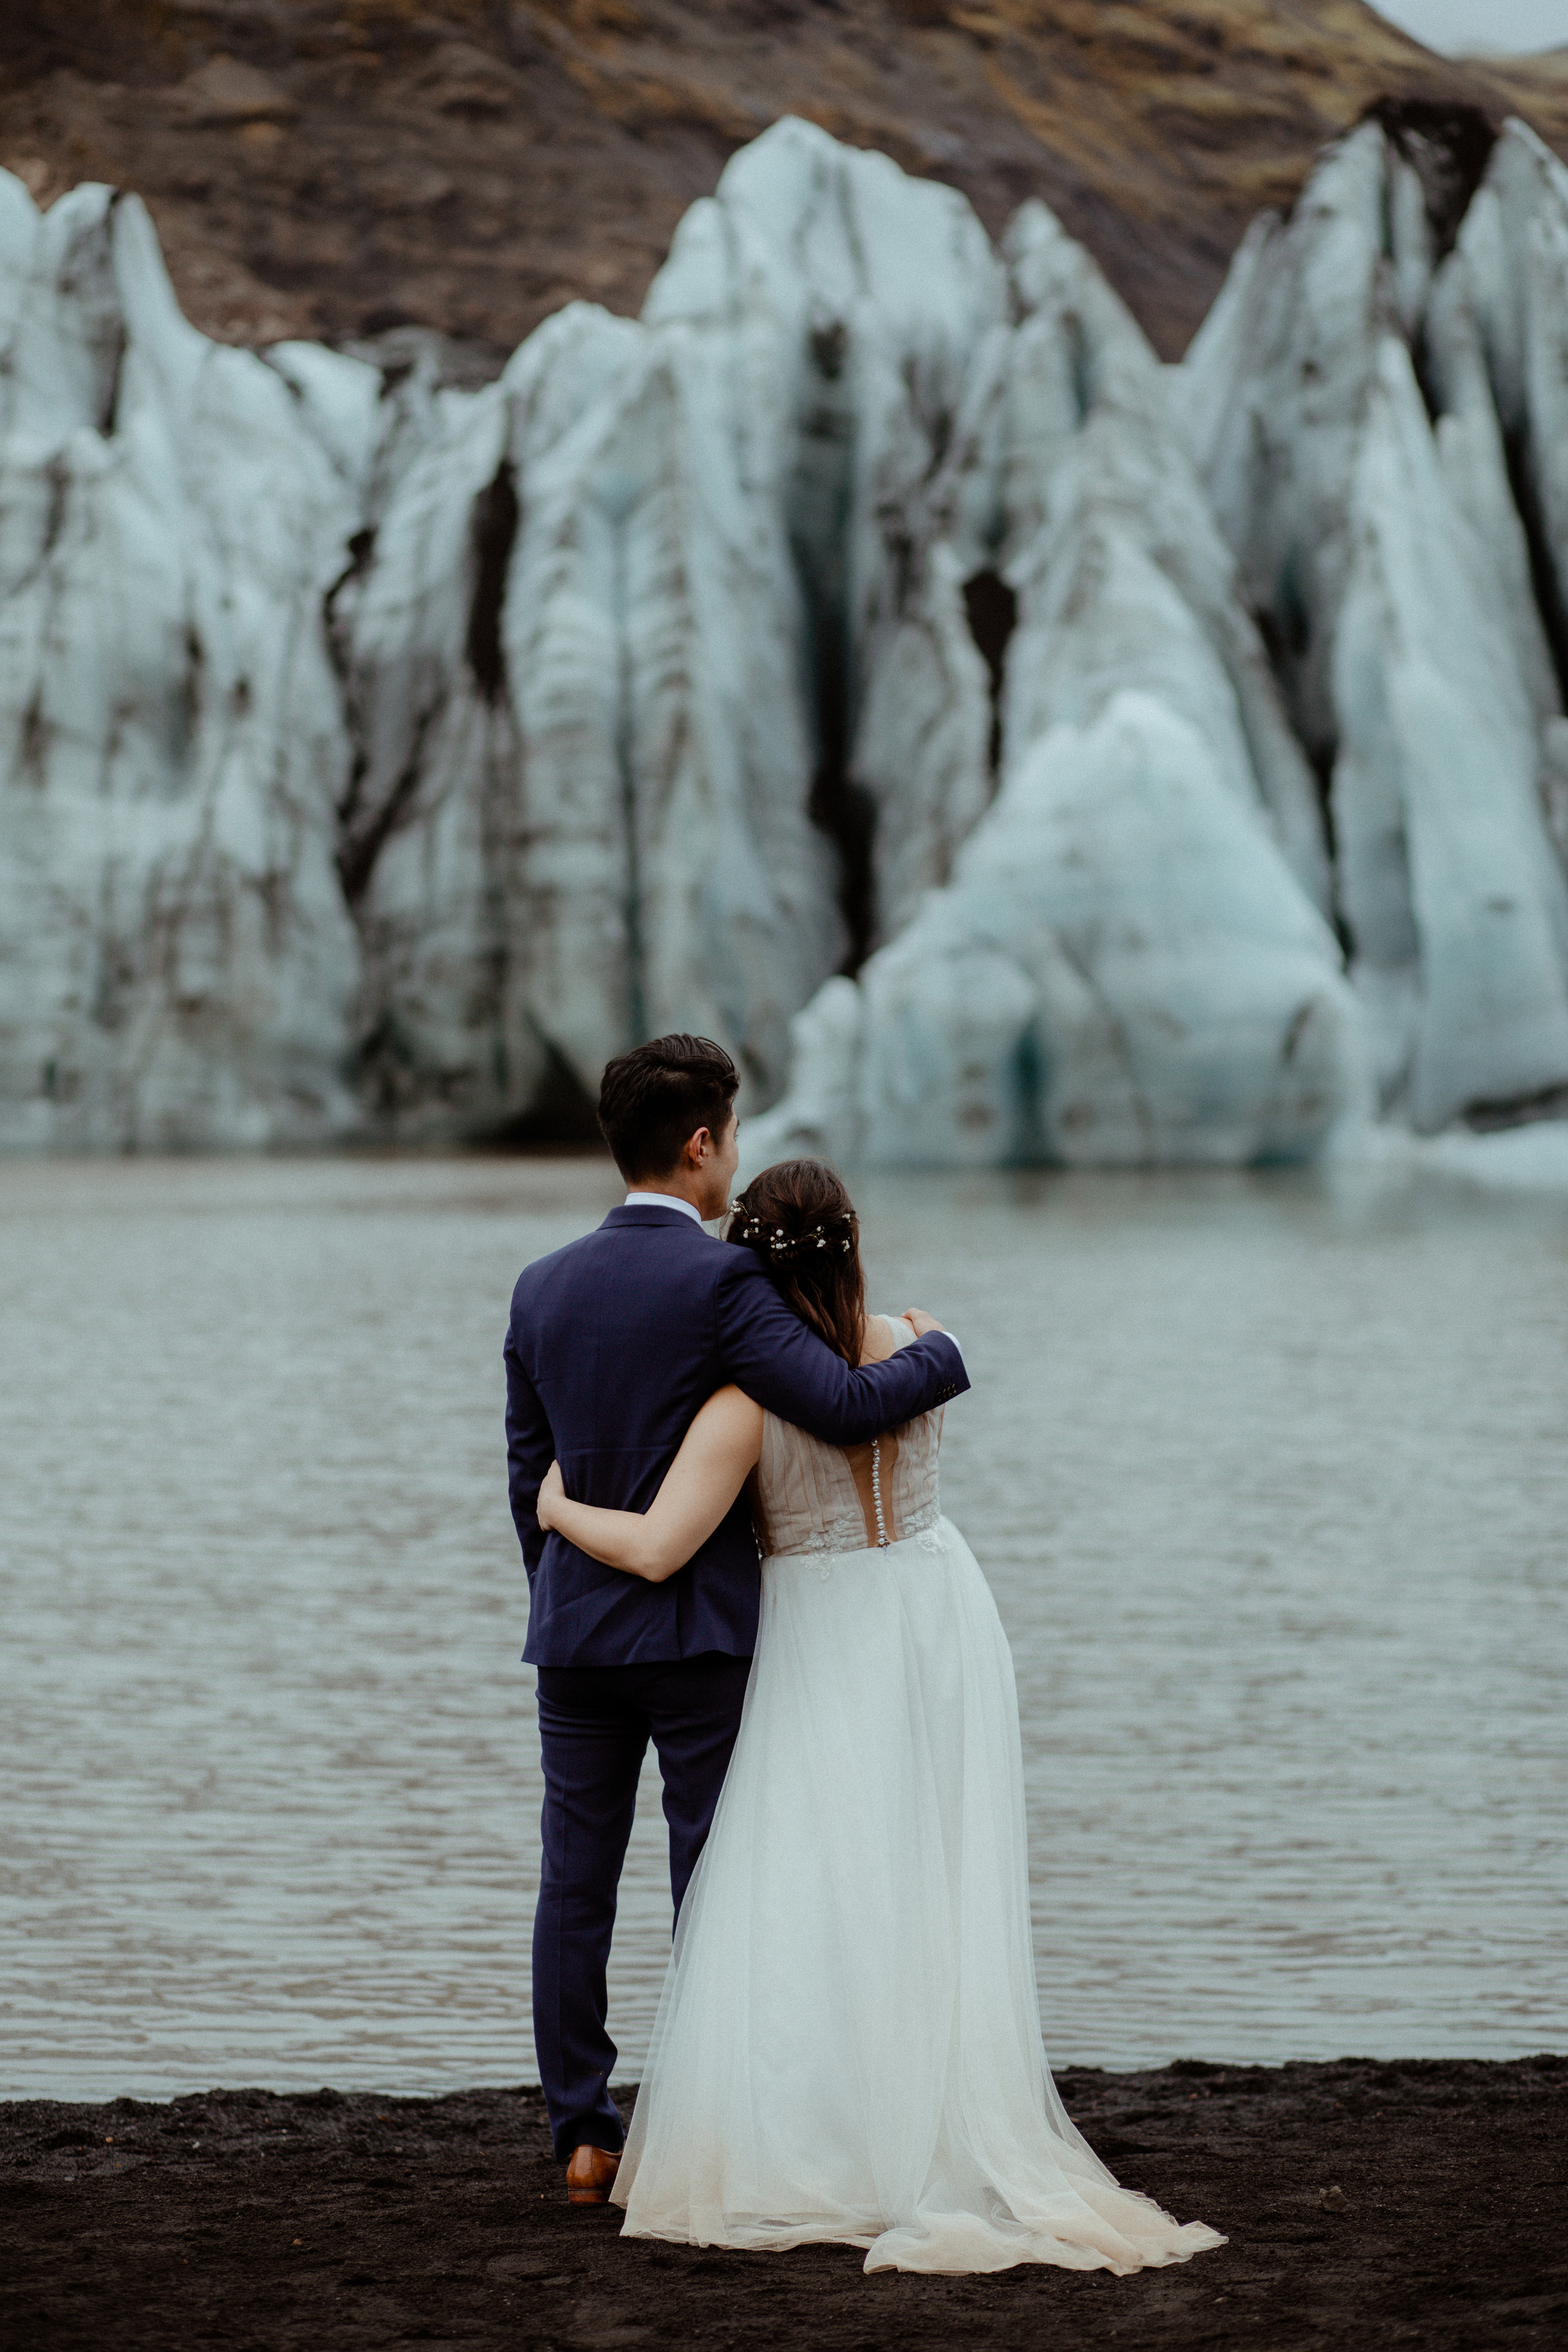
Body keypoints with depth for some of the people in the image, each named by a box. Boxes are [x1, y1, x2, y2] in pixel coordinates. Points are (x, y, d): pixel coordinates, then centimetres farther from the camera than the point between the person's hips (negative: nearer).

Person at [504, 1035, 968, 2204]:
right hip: (699, 1628, -5)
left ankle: (584, 2137, 11)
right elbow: (843, 1406, -22)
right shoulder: (720, 1280, -13)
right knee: (715, 1888, 2)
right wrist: (937, 1353, -3)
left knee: (576, 1885, 9)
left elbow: (530, 1476, 12)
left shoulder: (543, 1288, 6)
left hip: (574, 1627, 5)